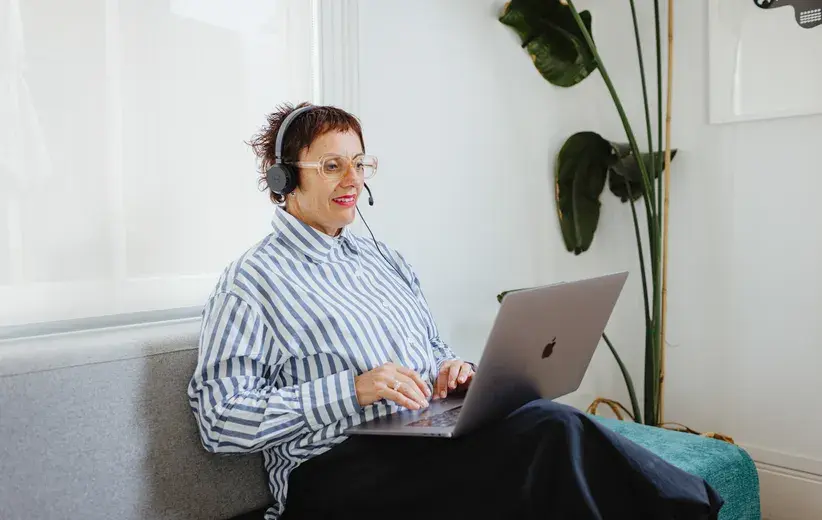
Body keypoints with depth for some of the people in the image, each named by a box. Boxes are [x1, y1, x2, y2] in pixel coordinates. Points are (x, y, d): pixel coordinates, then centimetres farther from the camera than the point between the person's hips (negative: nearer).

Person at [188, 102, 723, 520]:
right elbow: (219, 418, -9)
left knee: (554, 429, -27)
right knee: (553, 430, -29)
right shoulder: (250, 281, 0)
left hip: (432, 435, 6)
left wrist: (456, 369, 1)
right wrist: (353, 389, -19)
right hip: (338, 467, -6)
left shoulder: (386, 259, 21)